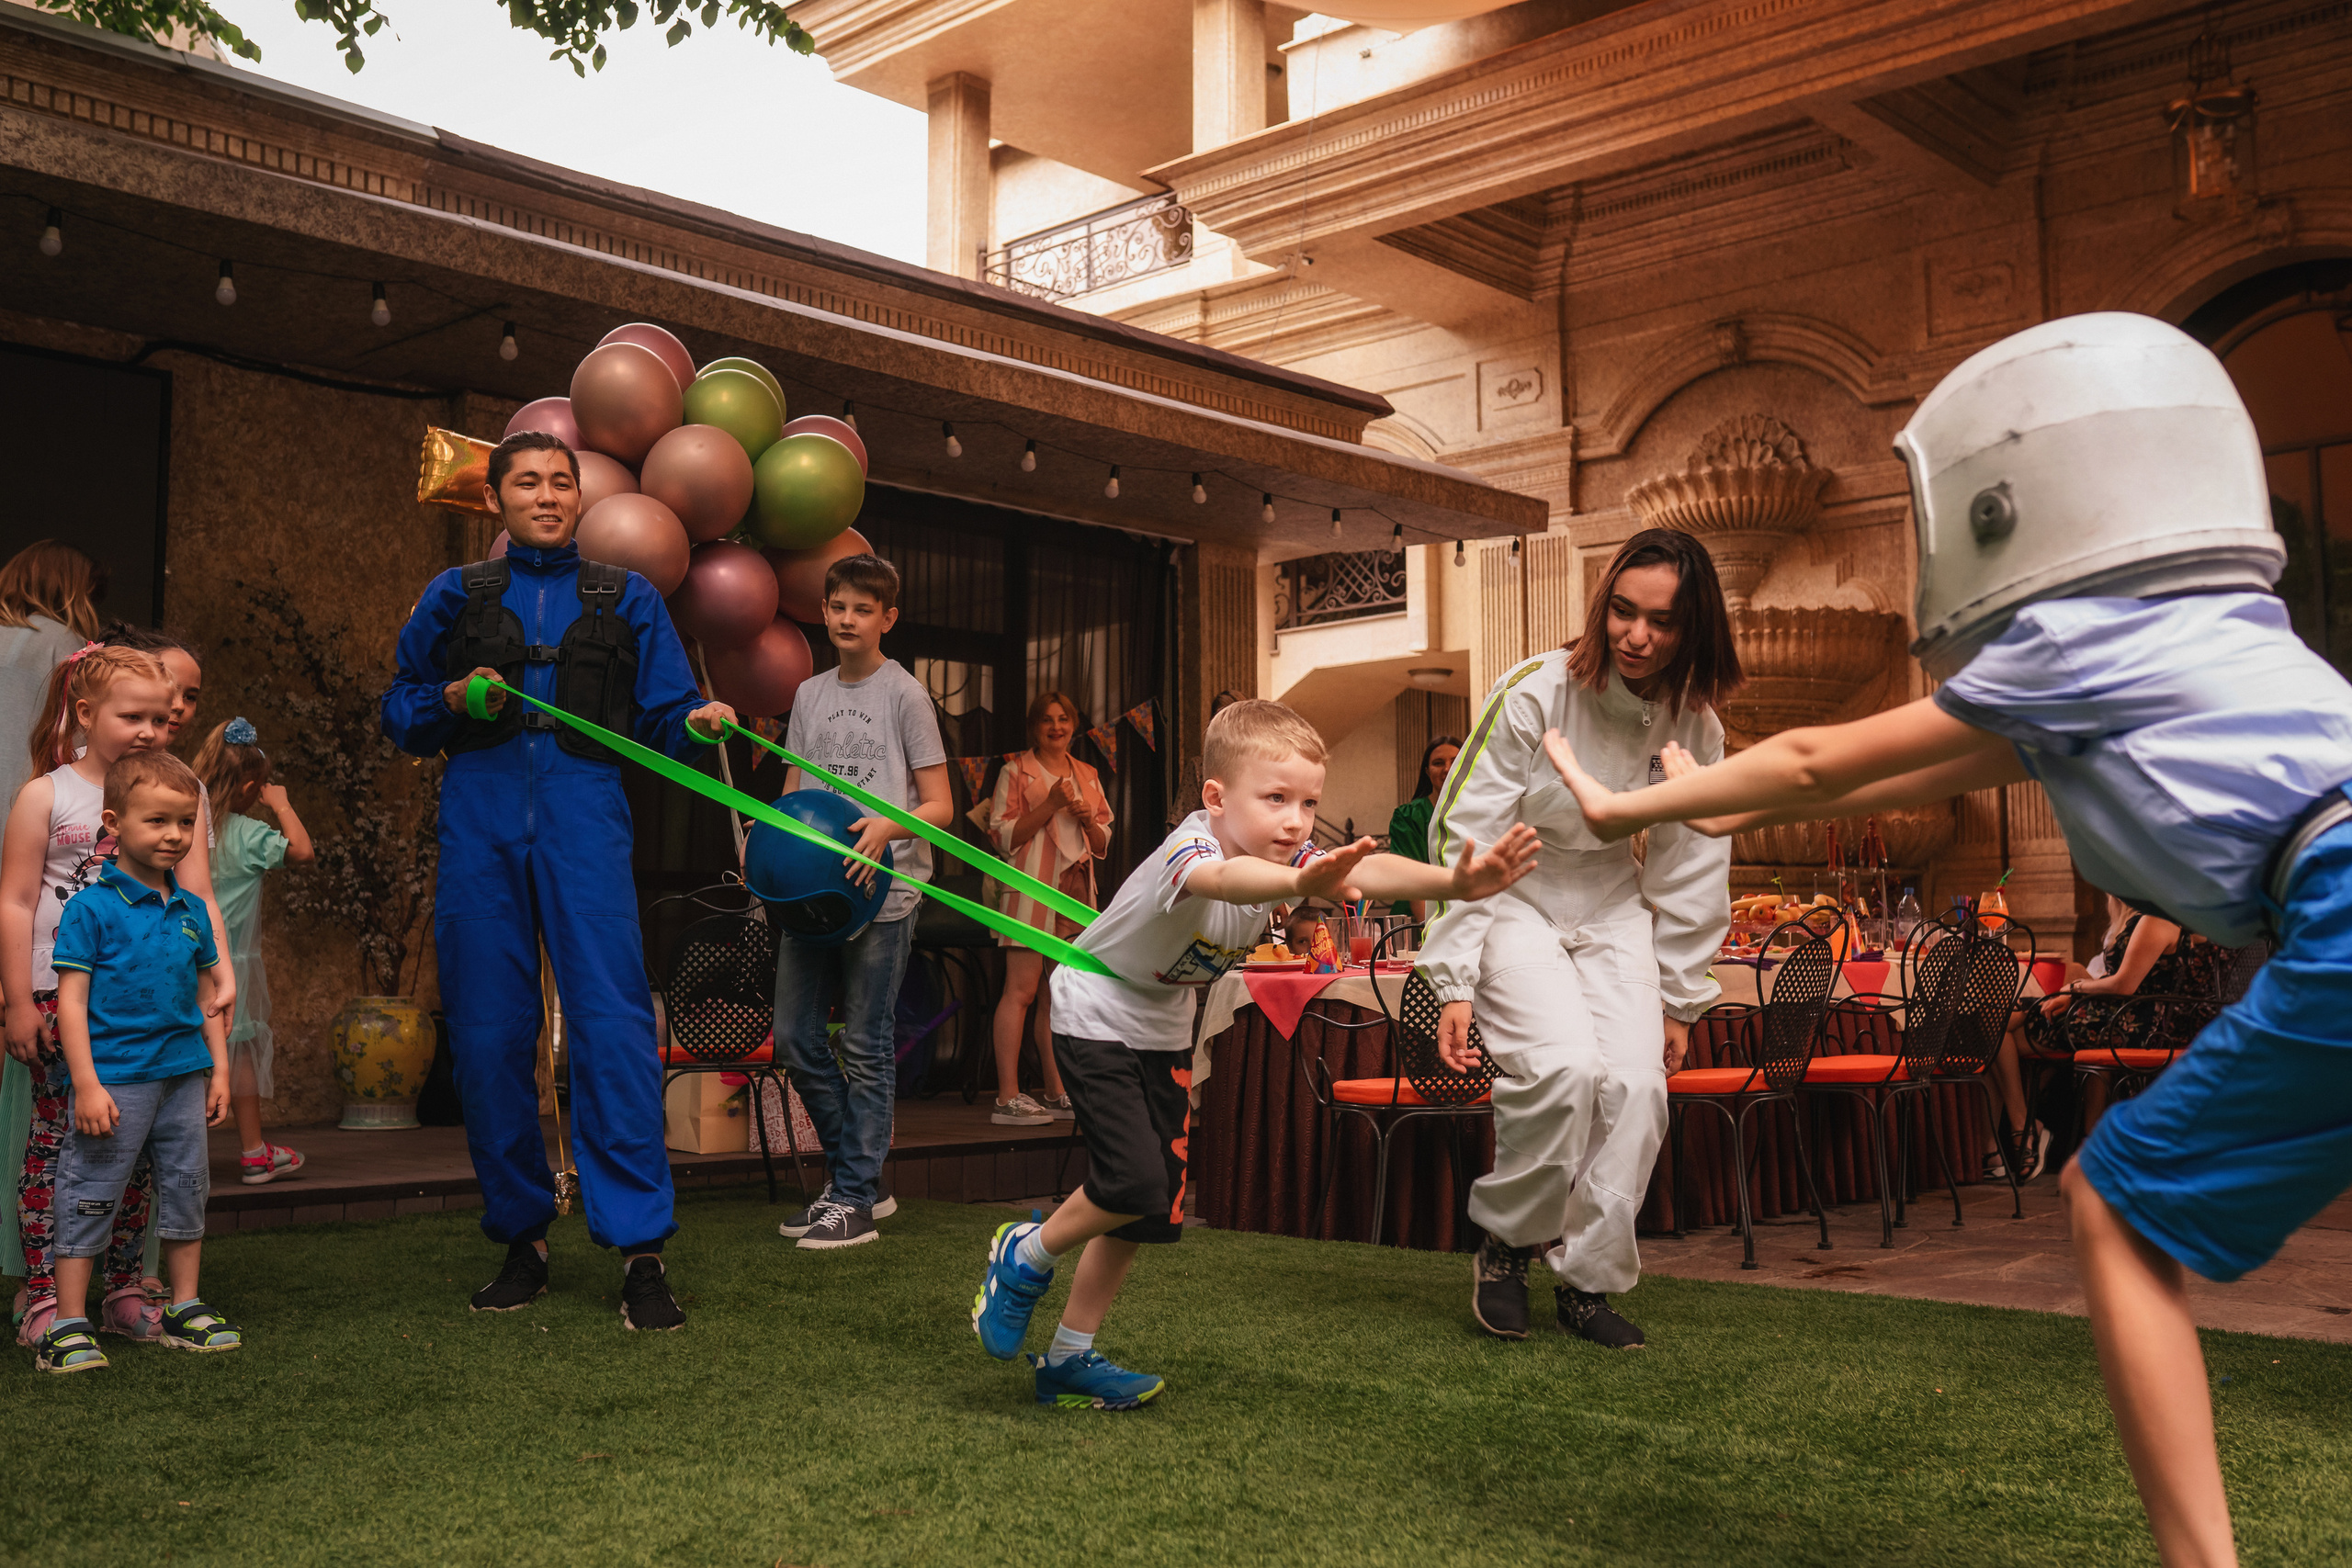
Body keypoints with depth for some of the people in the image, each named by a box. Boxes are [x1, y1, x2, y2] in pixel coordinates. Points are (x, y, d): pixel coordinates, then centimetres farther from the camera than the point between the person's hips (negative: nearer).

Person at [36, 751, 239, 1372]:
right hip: (115, 1080, -6)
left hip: (183, 1076, 6)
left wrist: (219, 1070, 13)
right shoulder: (92, 908, -8)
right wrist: (87, 1084, -16)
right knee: (90, 1198, 0)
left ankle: (185, 1310, 24)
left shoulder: (191, 911, 9)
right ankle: (67, 1327, 10)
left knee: (186, 1189, 12)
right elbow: (72, 1000, -11)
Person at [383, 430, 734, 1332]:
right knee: (488, 1036, 3)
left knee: (613, 1029, -13)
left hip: (585, 827, -2)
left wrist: (697, 724, -13)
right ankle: (522, 1238, 17)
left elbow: (663, 720, 10)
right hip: (480, 827, 2)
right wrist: (452, 703, -1)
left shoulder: (626, 600, 15)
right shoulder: (455, 597, 16)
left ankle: (639, 1250, -11)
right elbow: (399, 715, 20)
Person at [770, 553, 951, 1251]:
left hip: (882, 891, -6)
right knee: (796, 1037, 6)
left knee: (866, 1047, -3)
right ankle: (858, 1177, 20)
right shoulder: (809, 694, 15)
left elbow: (939, 806, -2)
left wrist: (886, 827, -21)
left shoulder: (904, 694, 0)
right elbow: (791, 796, 19)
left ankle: (855, 1201, 5)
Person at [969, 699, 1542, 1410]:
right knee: (1134, 1183, -19)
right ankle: (1024, 1258, 9)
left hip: (1164, 1031, 7)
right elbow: (1222, 878, -58)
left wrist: (1454, 880, -54)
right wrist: (1298, 884, -80)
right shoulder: (1189, 849, -33)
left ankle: (1069, 1360, 21)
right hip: (1097, 1014, -7)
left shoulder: (1289, 856, -15)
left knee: (1151, 1212, 7)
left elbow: (1367, 872, -34)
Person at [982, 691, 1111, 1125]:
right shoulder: (1016, 772, 3)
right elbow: (1004, 836, -6)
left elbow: (1102, 845, 20)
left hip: (1076, 890, 6)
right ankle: (1008, 1097, -10)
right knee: (1021, 991, -10)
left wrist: (1087, 818, -1)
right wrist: (1051, 804, -13)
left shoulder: (1088, 776, 19)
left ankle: (1057, 1094, 11)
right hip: (1032, 889, -6)